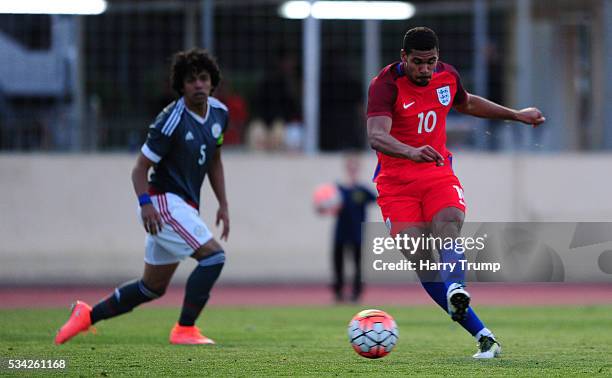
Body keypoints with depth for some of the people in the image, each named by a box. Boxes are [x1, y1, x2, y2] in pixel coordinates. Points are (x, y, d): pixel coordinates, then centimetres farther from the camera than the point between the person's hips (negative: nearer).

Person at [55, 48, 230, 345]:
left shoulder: (219, 113, 6)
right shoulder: (171, 121, -18)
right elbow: (140, 168, -15)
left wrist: (223, 204, 14)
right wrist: (145, 203, -31)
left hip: (184, 207, 9)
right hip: (164, 202, -9)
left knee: (152, 287, 15)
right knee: (213, 256, -23)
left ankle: (88, 315, 28)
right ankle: (184, 329, -17)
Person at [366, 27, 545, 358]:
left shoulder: (447, 76, 4)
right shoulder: (386, 84, -15)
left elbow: (466, 103, 29)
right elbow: (376, 136, -31)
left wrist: (515, 115, 33)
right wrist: (411, 152, -50)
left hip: (438, 175, 3)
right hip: (397, 183, -3)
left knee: (448, 229, -29)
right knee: (421, 261, -13)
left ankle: (456, 292, -59)